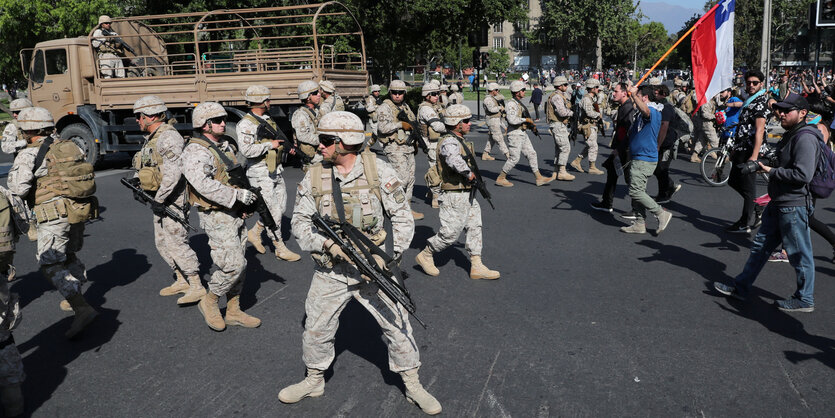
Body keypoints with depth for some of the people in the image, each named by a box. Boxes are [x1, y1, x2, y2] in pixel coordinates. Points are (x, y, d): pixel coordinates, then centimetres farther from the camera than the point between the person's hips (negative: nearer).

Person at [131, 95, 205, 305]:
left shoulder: (168, 137, -18)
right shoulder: (152, 138, 15)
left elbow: (173, 172, -26)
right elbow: (145, 165, 26)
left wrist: (159, 199, -24)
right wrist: (137, 182, 7)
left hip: (172, 198, -11)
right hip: (160, 199, 11)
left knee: (176, 242, -9)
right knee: (162, 243, 15)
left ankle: (197, 286, -1)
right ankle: (182, 281, 27)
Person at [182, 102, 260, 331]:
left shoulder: (226, 145, 14)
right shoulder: (196, 151, -15)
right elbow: (203, 184, -30)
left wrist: (249, 191, 11)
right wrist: (237, 195, -29)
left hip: (235, 212, 9)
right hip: (216, 216, -9)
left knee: (238, 263, 12)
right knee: (233, 264, -12)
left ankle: (233, 311, 23)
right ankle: (209, 302, 11)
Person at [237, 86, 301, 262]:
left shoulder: (268, 119, 13)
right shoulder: (245, 124, -14)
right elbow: (246, 150, -25)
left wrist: (286, 145, 11)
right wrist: (270, 145, -19)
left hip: (276, 170, 9)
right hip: (260, 173, -9)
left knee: (281, 206, 14)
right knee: (273, 212, -4)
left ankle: (254, 233, 31)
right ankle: (280, 249, 9)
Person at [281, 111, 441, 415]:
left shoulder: (379, 171, -10)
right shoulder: (314, 177, -5)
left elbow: (402, 216, -5)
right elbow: (299, 221, -1)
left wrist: (392, 255, -15)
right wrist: (326, 243, -19)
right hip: (330, 271, 2)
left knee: (397, 324, 2)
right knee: (316, 328, 11)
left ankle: (414, 387, 21)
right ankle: (314, 380, 37)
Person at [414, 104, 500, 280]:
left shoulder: (459, 141, 14)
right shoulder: (449, 143, -19)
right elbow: (454, 160, -41)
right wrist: (469, 173, -31)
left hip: (467, 195, 10)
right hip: (455, 197, -10)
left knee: (475, 228, 10)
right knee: (450, 233, -2)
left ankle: (477, 267, 16)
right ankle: (425, 256, 18)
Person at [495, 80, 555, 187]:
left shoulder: (519, 103, 15)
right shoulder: (511, 104, -16)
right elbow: (512, 120, -29)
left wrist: (531, 125, 13)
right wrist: (526, 119, -18)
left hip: (522, 134, 10)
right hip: (515, 134, -10)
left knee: (532, 154, 8)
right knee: (514, 158, -5)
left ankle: (539, 178, 11)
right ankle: (500, 179, 7)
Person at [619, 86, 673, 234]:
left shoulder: (652, 111, -16)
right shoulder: (643, 113, 17)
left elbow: (645, 110, -41)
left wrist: (634, 94, -42)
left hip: (644, 160, -10)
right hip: (639, 159, 10)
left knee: (636, 192, -11)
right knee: (637, 192, 11)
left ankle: (662, 214, -2)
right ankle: (640, 224, 16)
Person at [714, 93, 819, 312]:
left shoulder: (805, 138, -18)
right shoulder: (790, 135, 14)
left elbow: (802, 175, -27)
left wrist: (771, 171, -17)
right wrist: (764, 164, 9)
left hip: (794, 206, -11)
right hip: (778, 203, 11)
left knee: (799, 254, 3)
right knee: (760, 246, 15)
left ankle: (805, 299, 18)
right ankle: (740, 287, 24)